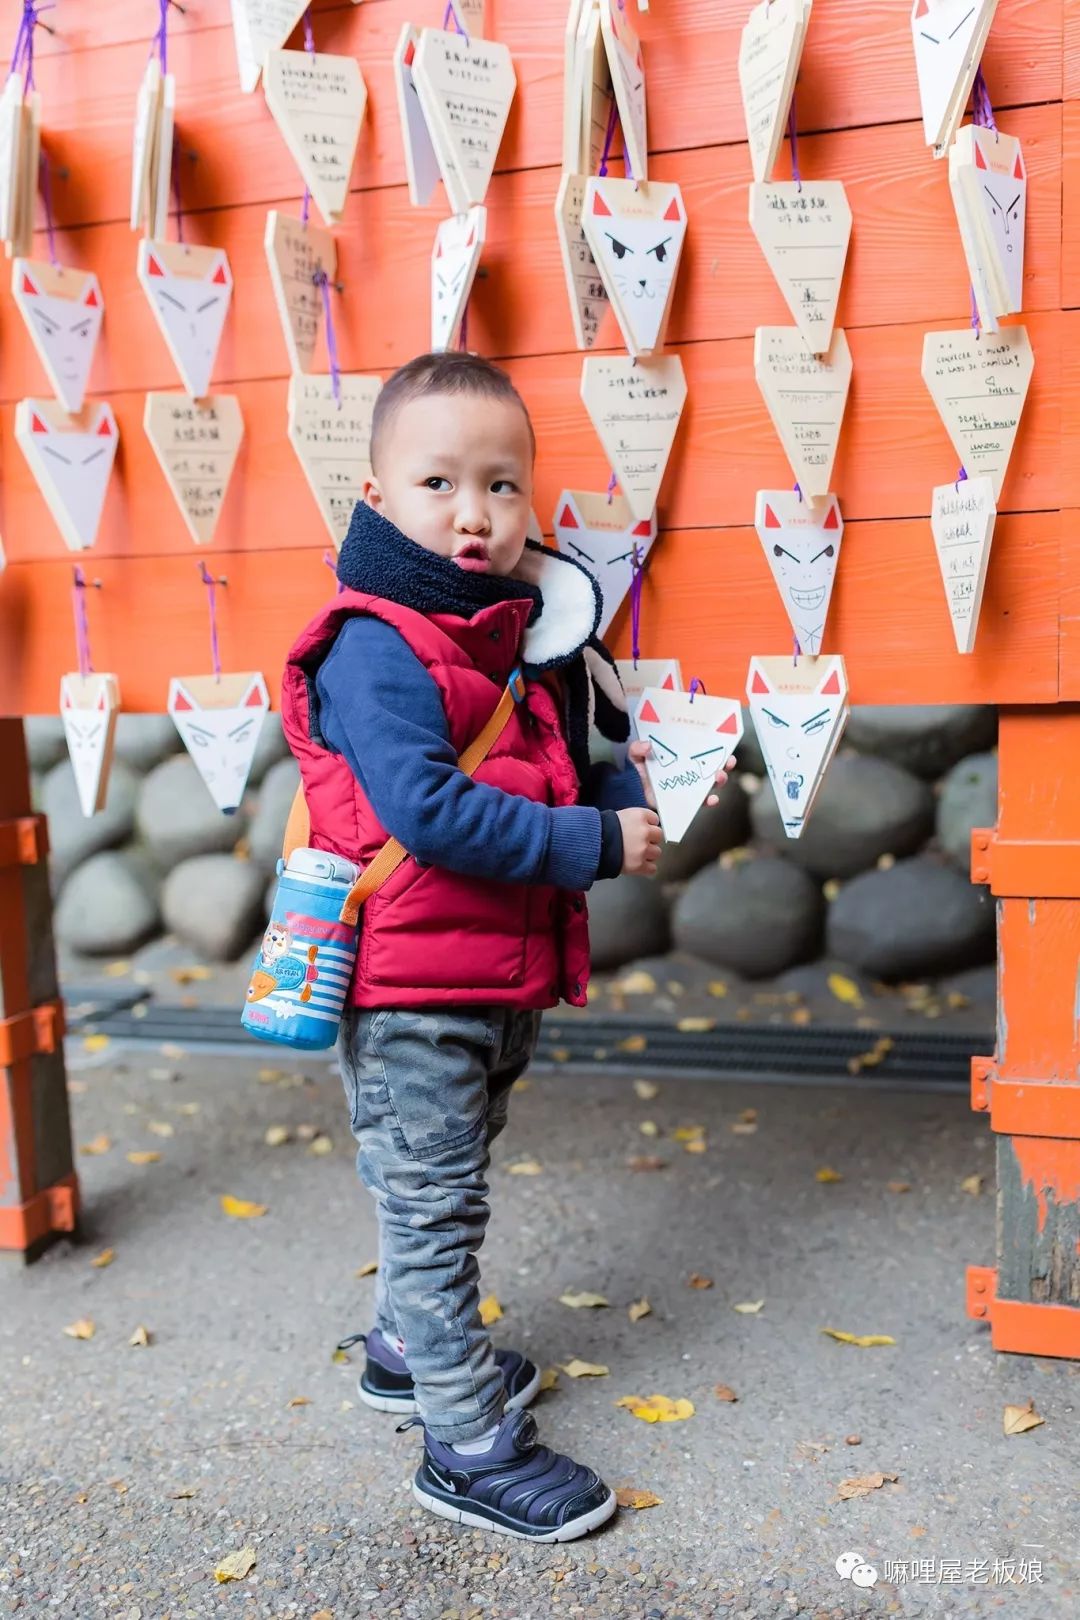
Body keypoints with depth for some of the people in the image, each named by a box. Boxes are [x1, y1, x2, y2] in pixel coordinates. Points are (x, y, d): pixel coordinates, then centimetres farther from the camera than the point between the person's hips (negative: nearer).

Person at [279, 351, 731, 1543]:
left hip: (503, 979, 8)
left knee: (438, 1198, 24)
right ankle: (470, 1448, 18)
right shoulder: (375, 648, -18)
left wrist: (631, 806, -5)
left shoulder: (531, 631, 7)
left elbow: (586, 762, 17)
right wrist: (596, 843, -24)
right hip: (409, 994, -8)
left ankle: (407, 1351, 45)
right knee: (432, 1212, 4)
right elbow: (428, 810, -28)